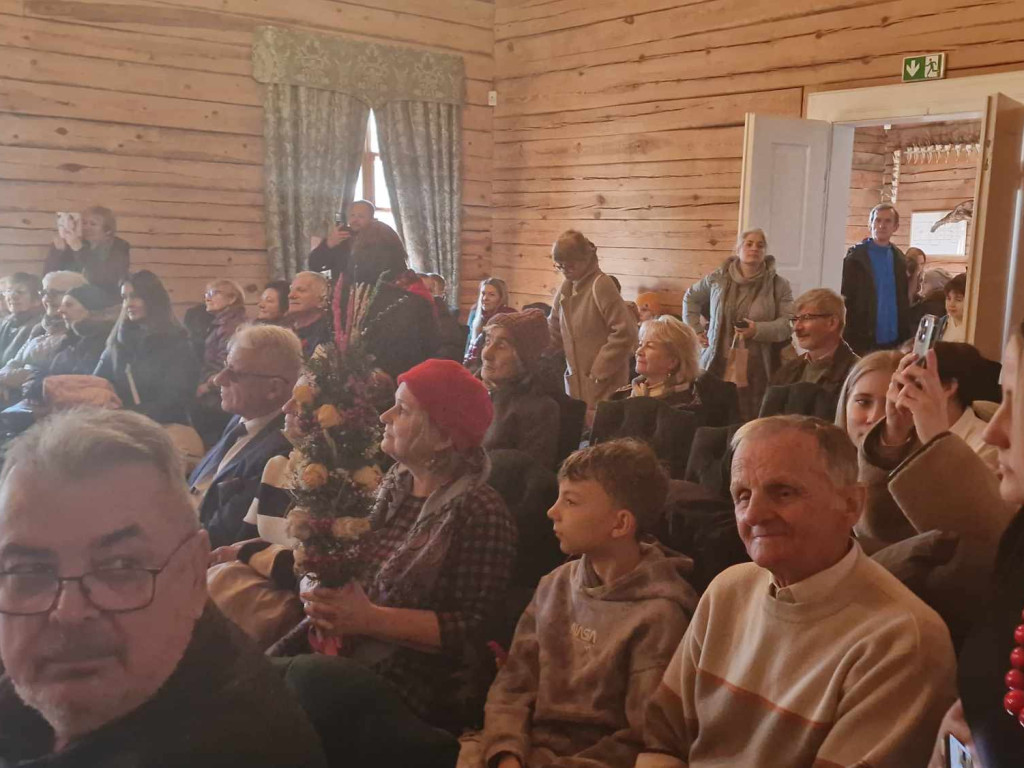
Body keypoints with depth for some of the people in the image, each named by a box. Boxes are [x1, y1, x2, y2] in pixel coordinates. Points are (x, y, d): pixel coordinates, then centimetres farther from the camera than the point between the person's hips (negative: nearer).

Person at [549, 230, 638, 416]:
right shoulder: (566, 288, 9)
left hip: (603, 384, -7)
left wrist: (599, 371, -16)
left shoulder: (601, 285, -16)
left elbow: (625, 333, -20)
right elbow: (555, 332, 16)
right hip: (576, 381, 7)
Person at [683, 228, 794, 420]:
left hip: (756, 370, -2)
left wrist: (758, 330, -20)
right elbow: (691, 298, 25)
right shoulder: (718, 278, 9)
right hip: (717, 366, 2)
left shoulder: (779, 285, 3)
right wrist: (695, 330, 16)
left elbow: (787, 324, -4)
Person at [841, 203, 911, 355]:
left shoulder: (899, 259, 10)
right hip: (862, 340, -4)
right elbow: (844, 298, -5)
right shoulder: (855, 257, -3)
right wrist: (846, 337, -11)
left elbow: (903, 302, 13)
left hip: (893, 340, 4)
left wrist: (905, 336, 6)